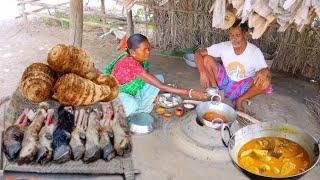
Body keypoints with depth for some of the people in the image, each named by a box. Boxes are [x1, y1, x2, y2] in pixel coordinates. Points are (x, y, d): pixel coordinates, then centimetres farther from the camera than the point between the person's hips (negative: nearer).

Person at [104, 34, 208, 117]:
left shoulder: (142, 59, -10)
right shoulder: (131, 63, -35)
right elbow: (161, 86, -37)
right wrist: (189, 93, -38)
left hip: (130, 91, 8)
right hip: (116, 94, -8)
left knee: (159, 78, -4)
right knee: (133, 105, -41)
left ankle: (141, 108, -2)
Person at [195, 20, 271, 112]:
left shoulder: (255, 52, -17)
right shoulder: (223, 46, -15)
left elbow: (266, 71, -16)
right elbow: (198, 53, -17)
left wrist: (263, 72, -42)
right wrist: (203, 72, -33)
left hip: (243, 87, -1)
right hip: (224, 81, 1)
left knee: (266, 82, -30)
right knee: (207, 59, -19)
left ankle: (239, 100, -6)